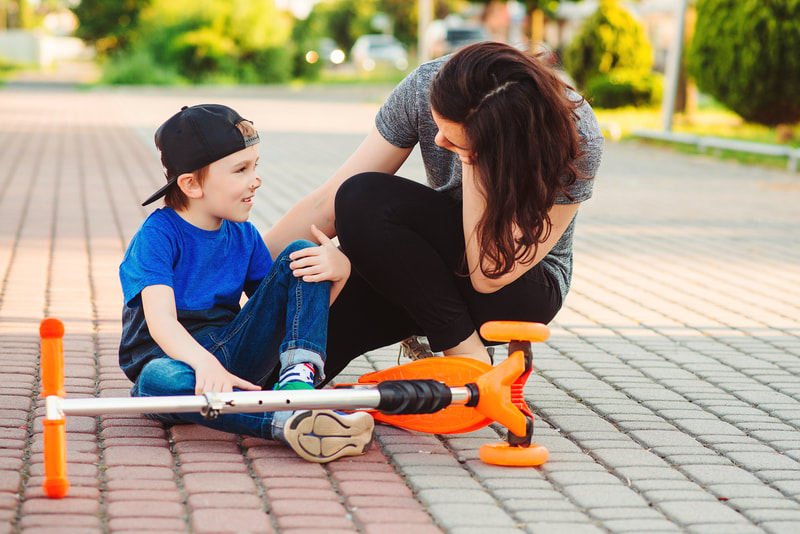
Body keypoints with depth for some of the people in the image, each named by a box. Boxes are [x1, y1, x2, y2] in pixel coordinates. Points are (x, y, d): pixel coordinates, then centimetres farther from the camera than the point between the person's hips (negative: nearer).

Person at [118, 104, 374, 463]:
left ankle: (298, 379, -24)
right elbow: (161, 321, -26)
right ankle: (287, 423, -55)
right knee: (158, 379, -43)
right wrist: (205, 363, -47)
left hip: (236, 358, 5)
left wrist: (338, 272, -13)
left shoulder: (244, 236, 8)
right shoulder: (157, 235, -11)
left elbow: (289, 312, 7)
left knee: (300, 256, -4)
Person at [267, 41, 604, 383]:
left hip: (523, 291, -2)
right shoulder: (425, 88, -20)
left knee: (365, 202, -28)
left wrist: (474, 161, -37)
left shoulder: (576, 140, -29)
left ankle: (466, 354, -18)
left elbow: (488, 276, -31)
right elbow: (328, 205, -14)